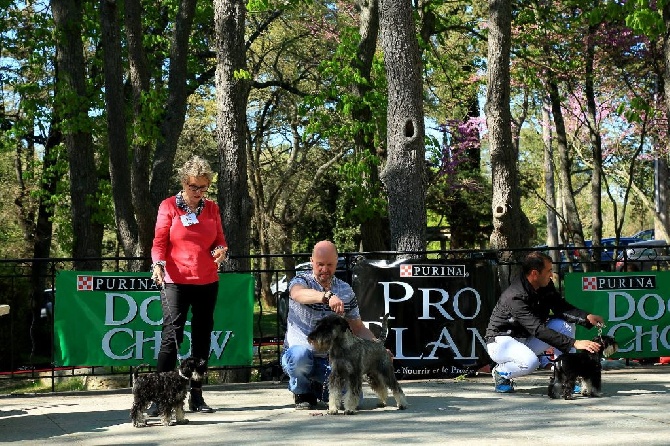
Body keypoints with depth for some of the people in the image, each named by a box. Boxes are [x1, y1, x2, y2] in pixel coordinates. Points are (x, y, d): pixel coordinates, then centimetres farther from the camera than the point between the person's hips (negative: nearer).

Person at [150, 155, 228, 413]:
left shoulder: (211, 208, 11)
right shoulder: (169, 206, 0)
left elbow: (220, 240, 13)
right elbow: (159, 242, -4)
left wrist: (221, 250, -10)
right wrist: (158, 265, -22)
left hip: (207, 282, 5)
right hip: (176, 282, -4)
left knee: (202, 338, 8)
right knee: (171, 336, -11)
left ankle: (196, 396, 15)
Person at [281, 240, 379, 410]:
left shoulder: (345, 291, 5)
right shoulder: (301, 281, -7)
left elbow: (358, 328, 10)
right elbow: (298, 294, -34)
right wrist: (327, 296, -53)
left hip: (330, 359, 4)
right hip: (299, 353, -3)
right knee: (300, 354, -39)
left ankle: (319, 388, 18)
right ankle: (303, 393, -6)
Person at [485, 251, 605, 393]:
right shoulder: (515, 297, -32)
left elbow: (561, 307, -7)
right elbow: (539, 330, -37)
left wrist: (587, 317, -26)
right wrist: (574, 343, -41)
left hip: (527, 339, 8)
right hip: (501, 341, -8)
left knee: (565, 324, -10)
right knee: (530, 362, -38)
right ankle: (501, 372, -5)